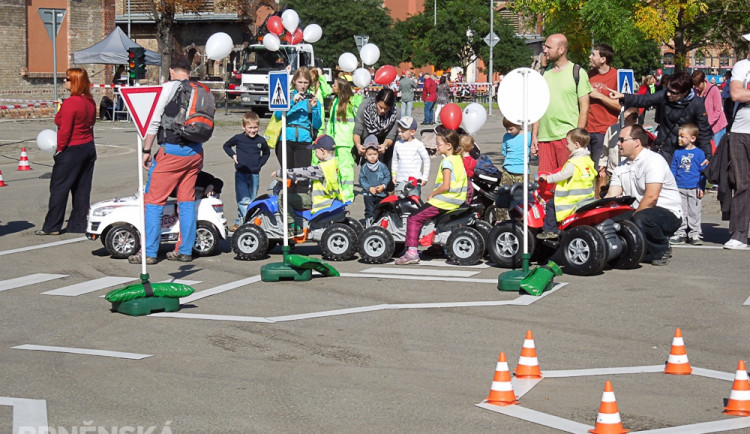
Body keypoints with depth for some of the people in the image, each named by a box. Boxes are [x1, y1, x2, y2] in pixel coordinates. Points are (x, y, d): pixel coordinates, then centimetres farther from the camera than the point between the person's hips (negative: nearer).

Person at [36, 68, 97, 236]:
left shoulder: (70, 103, -19)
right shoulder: (90, 102, 6)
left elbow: (65, 130, -21)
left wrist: (60, 148, -9)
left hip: (72, 150, -8)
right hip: (89, 148, 8)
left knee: (58, 188, 1)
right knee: (82, 188, 11)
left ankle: (52, 226, 4)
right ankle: (79, 224, 16)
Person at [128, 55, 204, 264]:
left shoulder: (168, 88, -6)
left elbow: (154, 121, -10)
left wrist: (147, 150, -4)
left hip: (171, 151, -6)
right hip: (195, 152, 6)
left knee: (154, 201, -1)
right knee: (187, 202, 11)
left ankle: (149, 252, -2)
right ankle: (186, 251, 13)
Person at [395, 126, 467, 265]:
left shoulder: (447, 161, -15)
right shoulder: (458, 159, 12)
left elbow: (446, 186, -23)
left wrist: (432, 194, -9)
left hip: (444, 201, -10)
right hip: (458, 200, 10)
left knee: (414, 218, -7)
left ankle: (412, 252, -13)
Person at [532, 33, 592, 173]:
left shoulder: (577, 73, 0)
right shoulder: (544, 73, 15)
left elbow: (584, 108, -3)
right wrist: (534, 135, 11)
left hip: (567, 136, -5)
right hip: (544, 136, 5)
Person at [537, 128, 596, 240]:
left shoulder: (574, 163, -19)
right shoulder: (588, 160, 10)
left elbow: (563, 175, -23)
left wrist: (547, 178, -12)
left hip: (575, 200, -9)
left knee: (550, 205, 1)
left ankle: (550, 230, 1)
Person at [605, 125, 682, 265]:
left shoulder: (653, 160, -14)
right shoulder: (621, 168, 13)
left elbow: (651, 197, -23)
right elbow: (611, 196, 3)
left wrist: (632, 218, -22)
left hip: (668, 213, -8)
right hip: (640, 212, 8)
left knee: (642, 218, -38)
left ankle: (662, 251, -9)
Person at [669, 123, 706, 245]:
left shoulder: (699, 153, -1)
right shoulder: (677, 153, 7)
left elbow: (703, 172, 2)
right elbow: (673, 169, 11)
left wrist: (701, 187, -2)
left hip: (694, 189, -2)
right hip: (679, 189, 2)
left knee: (694, 212, 3)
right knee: (680, 212, 4)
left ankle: (694, 234, 11)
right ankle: (680, 234, 11)